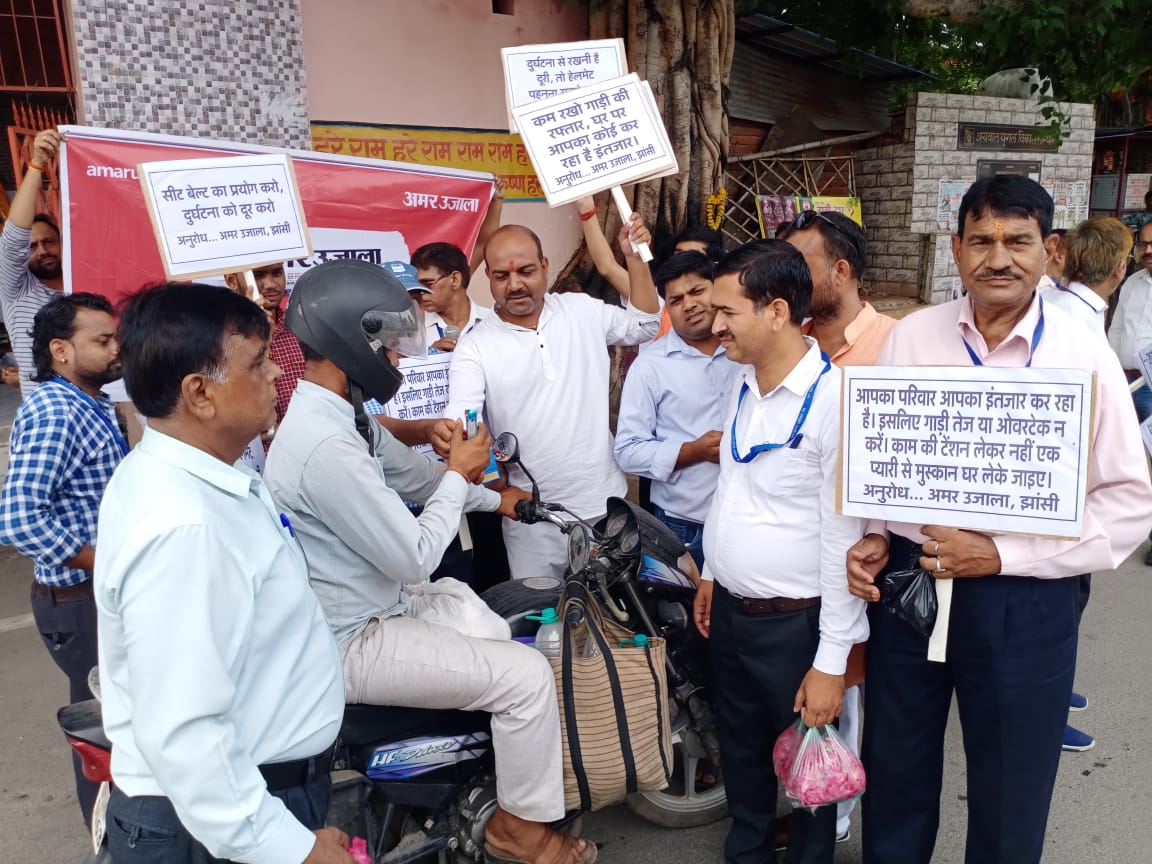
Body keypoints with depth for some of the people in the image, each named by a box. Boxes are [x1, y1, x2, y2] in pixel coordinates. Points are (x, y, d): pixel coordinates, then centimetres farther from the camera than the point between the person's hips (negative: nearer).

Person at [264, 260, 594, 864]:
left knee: (501, 634, 21)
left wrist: (493, 497, 18)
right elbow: (415, 559, -25)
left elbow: (412, 475, 17)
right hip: (353, 645, -10)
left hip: (368, 609, 10)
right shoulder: (325, 445, -30)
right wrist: (459, 474, -13)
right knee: (526, 676, -9)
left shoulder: (335, 412, 3)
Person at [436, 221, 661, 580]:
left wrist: (635, 257, 3)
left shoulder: (582, 310, 3)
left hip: (604, 501, 3)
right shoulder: (474, 347, -7)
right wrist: (445, 430, -42)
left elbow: (644, 325, 13)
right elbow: (460, 415, -18)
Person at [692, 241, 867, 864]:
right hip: (728, 610, 7)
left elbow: (843, 539, -21)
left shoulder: (834, 400, -22)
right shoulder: (743, 385, 2)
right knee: (740, 754, 25)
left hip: (794, 624, -7)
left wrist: (832, 661, -18)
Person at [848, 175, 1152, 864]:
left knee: (1009, 797, 18)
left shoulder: (1084, 358, -8)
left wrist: (1000, 554, -16)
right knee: (895, 771, 21)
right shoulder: (911, 337, -2)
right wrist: (874, 537, -5)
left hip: (1023, 599, -2)